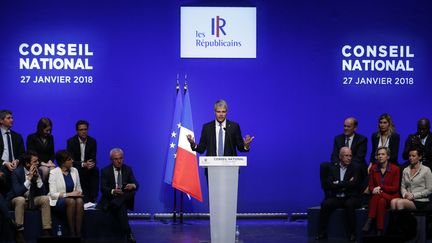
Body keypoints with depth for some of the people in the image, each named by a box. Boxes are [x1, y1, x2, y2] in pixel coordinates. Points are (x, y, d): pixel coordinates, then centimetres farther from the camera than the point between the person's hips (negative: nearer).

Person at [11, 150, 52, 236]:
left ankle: (46, 231, -25)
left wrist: (38, 178, -19)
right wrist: (29, 178, -29)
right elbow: (17, 193, -25)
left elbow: (43, 193, -6)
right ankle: (19, 232, -37)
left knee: (45, 198, -25)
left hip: (33, 200, 4)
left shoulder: (38, 172, -3)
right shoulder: (17, 172, -14)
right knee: (20, 199, -37)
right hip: (19, 200, -4)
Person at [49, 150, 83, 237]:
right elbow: (53, 194, -11)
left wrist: (78, 192, -6)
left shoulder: (74, 171, 9)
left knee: (79, 200, -32)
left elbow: (79, 188, 19)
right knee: (71, 201, -36)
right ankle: (72, 233, -30)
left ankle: (78, 233, -33)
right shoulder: (54, 173, -6)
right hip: (58, 201, -4)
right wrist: (69, 194, -20)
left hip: (73, 197, 4)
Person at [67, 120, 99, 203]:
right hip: (76, 168, -2)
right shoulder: (71, 141, -7)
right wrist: (83, 164, -30)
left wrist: (91, 164, -28)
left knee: (95, 171, -29)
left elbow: (93, 159, -2)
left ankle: (93, 199, -22)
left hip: (88, 168, 2)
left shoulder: (92, 141, 1)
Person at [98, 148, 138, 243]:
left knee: (131, 192, -30)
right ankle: (128, 234, -37)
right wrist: (113, 191, -31)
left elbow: (136, 185, 0)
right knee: (121, 208, -34)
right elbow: (103, 188, -9)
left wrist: (133, 185, -27)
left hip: (124, 199, 3)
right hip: (110, 199, -3)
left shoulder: (128, 169, 9)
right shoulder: (105, 171, 2)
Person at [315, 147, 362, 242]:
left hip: (351, 197, -2)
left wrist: (337, 184, -9)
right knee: (325, 204, -27)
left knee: (349, 204, -35)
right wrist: (345, 185, -10)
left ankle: (352, 233, -26)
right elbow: (328, 185, -2)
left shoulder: (355, 168, 4)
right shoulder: (333, 168, 11)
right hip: (336, 198, 2)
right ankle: (322, 233, -20)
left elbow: (354, 184, -12)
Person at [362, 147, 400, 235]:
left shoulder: (395, 169, -1)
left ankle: (369, 222, -35)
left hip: (391, 197, -2)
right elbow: (370, 186, 10)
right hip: (377, 196, 2)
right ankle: (379, 231, -41)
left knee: (382, 201, -36)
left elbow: (395, 188, -3)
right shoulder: (373, 168, 9)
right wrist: (373, 190, -14)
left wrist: (381, 187, -14)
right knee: (381, 202, -34)